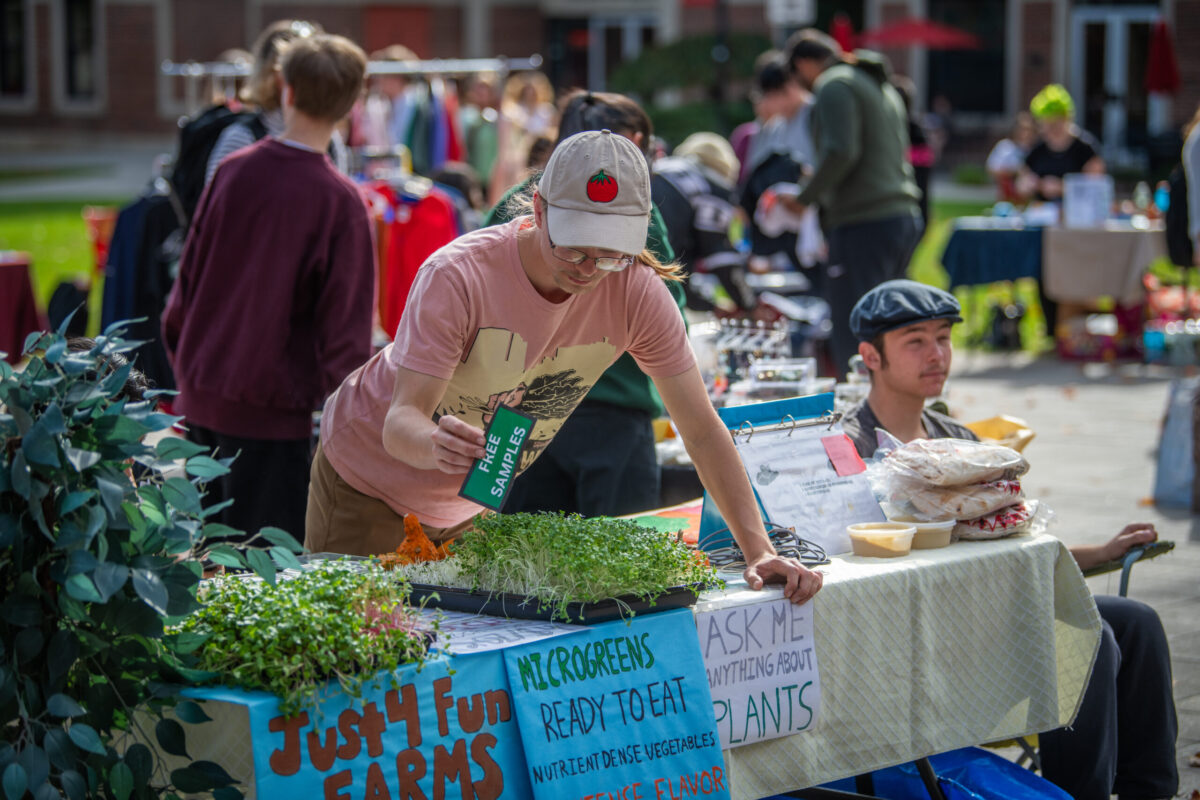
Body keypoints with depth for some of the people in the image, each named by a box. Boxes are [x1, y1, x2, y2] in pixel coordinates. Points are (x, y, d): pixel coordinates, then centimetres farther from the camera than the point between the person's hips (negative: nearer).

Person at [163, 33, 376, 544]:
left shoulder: (233, 171, -1)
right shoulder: (340, 202, -14)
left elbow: (187, 280, 8)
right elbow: (344, 326, -12)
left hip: (201, 400, 5)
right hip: (272, 410, -5)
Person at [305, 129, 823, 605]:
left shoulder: (636, 292, -22)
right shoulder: (457, 276, -32)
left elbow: (702, 430, -17)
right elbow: (401, 420, -38)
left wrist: (759, 552, -26)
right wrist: (435, 443, -62)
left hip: (466, 505, 4)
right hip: (368, 472, -4)